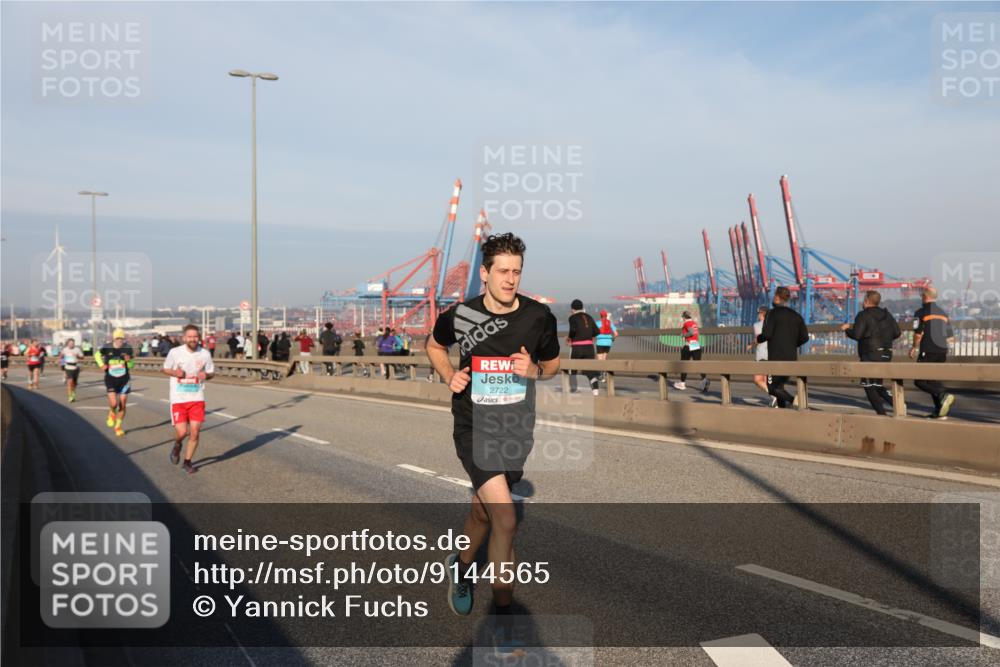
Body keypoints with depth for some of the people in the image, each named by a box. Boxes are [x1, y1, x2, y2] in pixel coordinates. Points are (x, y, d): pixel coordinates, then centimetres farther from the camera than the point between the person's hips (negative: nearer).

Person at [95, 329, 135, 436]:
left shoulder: (127, 349, -5)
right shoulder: (107, 348, -6)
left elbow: (131, 365, 4)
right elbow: (97, 355, 16)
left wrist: (129, 360, -18)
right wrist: (101, 364, 0)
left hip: (124, 379, 1)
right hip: (111, 379, -1)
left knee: (122, 405, 5)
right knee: (113, 403, -15)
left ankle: (118, 426, 24)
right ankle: (112, 413, 23)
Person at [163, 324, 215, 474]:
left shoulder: (205, 354, 0)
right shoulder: (175, 352, -5)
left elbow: (211, 373, 12)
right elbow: (165, 368, 9)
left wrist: (206, 375, -12)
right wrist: (174, 372, -13)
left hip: (197, 399, 2)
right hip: (178, 399, -2)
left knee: (195, 432, -1)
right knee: (182, 432, -8)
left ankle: (187, 462, 19)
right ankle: (177, 445, 30)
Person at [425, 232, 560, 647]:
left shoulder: (540, 317, -6)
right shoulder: (460, 316, -9)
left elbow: (553, 364, 10)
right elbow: (434, 345, 13)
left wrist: (534, 370, -12)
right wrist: (449, 375, -6)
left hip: (516, 430, 3)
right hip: (474, 429, -3)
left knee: (483, 511, 19)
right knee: (506, 520, -14)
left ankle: (461, 567, 50)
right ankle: (503, 612, 4)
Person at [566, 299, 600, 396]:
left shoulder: (573, 317, -4)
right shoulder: (589, 317, 11)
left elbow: (573, 329, -21)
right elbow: (596, 331, 5)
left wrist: (569, 337, -3)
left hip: (576, 347, -4)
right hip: (589, 346, 4)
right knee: (590, 367, 1)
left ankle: (573, 388, 19)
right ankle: (595, 388, -15)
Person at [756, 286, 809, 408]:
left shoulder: (772, 313, -7)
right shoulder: (796, 316, 10)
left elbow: (766, 334, -16)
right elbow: (805, 337, 6)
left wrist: (758, 339, 5)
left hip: (776, 358, -6)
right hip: (792, 358, 6)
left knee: (772, 388, -1)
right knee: (780, 385, 18)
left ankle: (793, 399, -23)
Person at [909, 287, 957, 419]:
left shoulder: (921, 312, -6)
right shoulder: (943, 313, 14)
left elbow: (918, 333, -14)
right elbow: (950, 337, 13)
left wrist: (914, 348, 1)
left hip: (928, 351, -7)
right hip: (942, 351, 7)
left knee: (920, 381, -2)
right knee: (932, 379, 15)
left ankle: (943, 395, -24)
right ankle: (940, 411, 10)